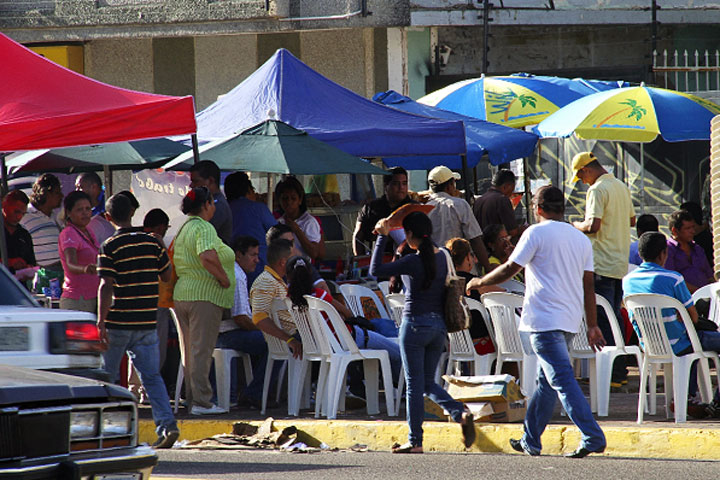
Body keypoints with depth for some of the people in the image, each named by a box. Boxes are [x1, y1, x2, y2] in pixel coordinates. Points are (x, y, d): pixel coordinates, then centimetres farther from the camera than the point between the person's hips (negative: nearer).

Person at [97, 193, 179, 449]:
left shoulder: (110, 247, -9)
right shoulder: (152, 242, 4)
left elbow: (106, 286, -16)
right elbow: (167, 274, 14)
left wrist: (101, 322, -17)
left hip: (118, 322, -4)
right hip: (147, 322, 4)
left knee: (108, 376, 12)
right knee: (151, 376, 3)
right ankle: (167, 423, -14)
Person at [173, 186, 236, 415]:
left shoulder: (183, 229, 16)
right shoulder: (204, 228, -13)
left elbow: (173, 263, 19)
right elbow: (207, 257, -30)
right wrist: (223, 278, -17)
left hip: (181, 294, 9)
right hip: (204, 296, -9)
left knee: (189, 351, 13)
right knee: (201, 350, -6)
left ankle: (191, 398, 17)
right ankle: (201, 402, -6)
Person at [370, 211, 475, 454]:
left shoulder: (413, 262, -17)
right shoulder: (441, 257, 4)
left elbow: (375, 269, -16)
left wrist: (382, 237, -11)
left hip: (415, 324, -7)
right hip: (439, 325, 7)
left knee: (415, 384, 1)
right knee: (429, 383, 16)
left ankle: (415, 441, 5)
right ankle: (461, 413, -6)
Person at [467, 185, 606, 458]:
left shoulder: (537, 233, -5)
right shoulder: (581, 239, 14)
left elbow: (510, 269, -6)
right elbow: (588, 286, 14)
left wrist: (479, 283, 10)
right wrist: (592, 326, 16)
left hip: (543, 319, -8)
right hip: (571, 319, 8)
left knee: (562, 379, -12)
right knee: (546, 380, 16)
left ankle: (592, 437, -22)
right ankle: (530, 441, 23)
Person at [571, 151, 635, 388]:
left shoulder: (598, 190, -15)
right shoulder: (622, 187, 13)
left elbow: (593, 226, -23)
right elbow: (632, 220, 23)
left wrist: (577, 225, -5)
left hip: (602, 265, -9)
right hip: (621, 263, 9)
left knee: (603, 321, -6)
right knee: (613, 317, 15)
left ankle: (612, 374, -8)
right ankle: (620, 370, 16)